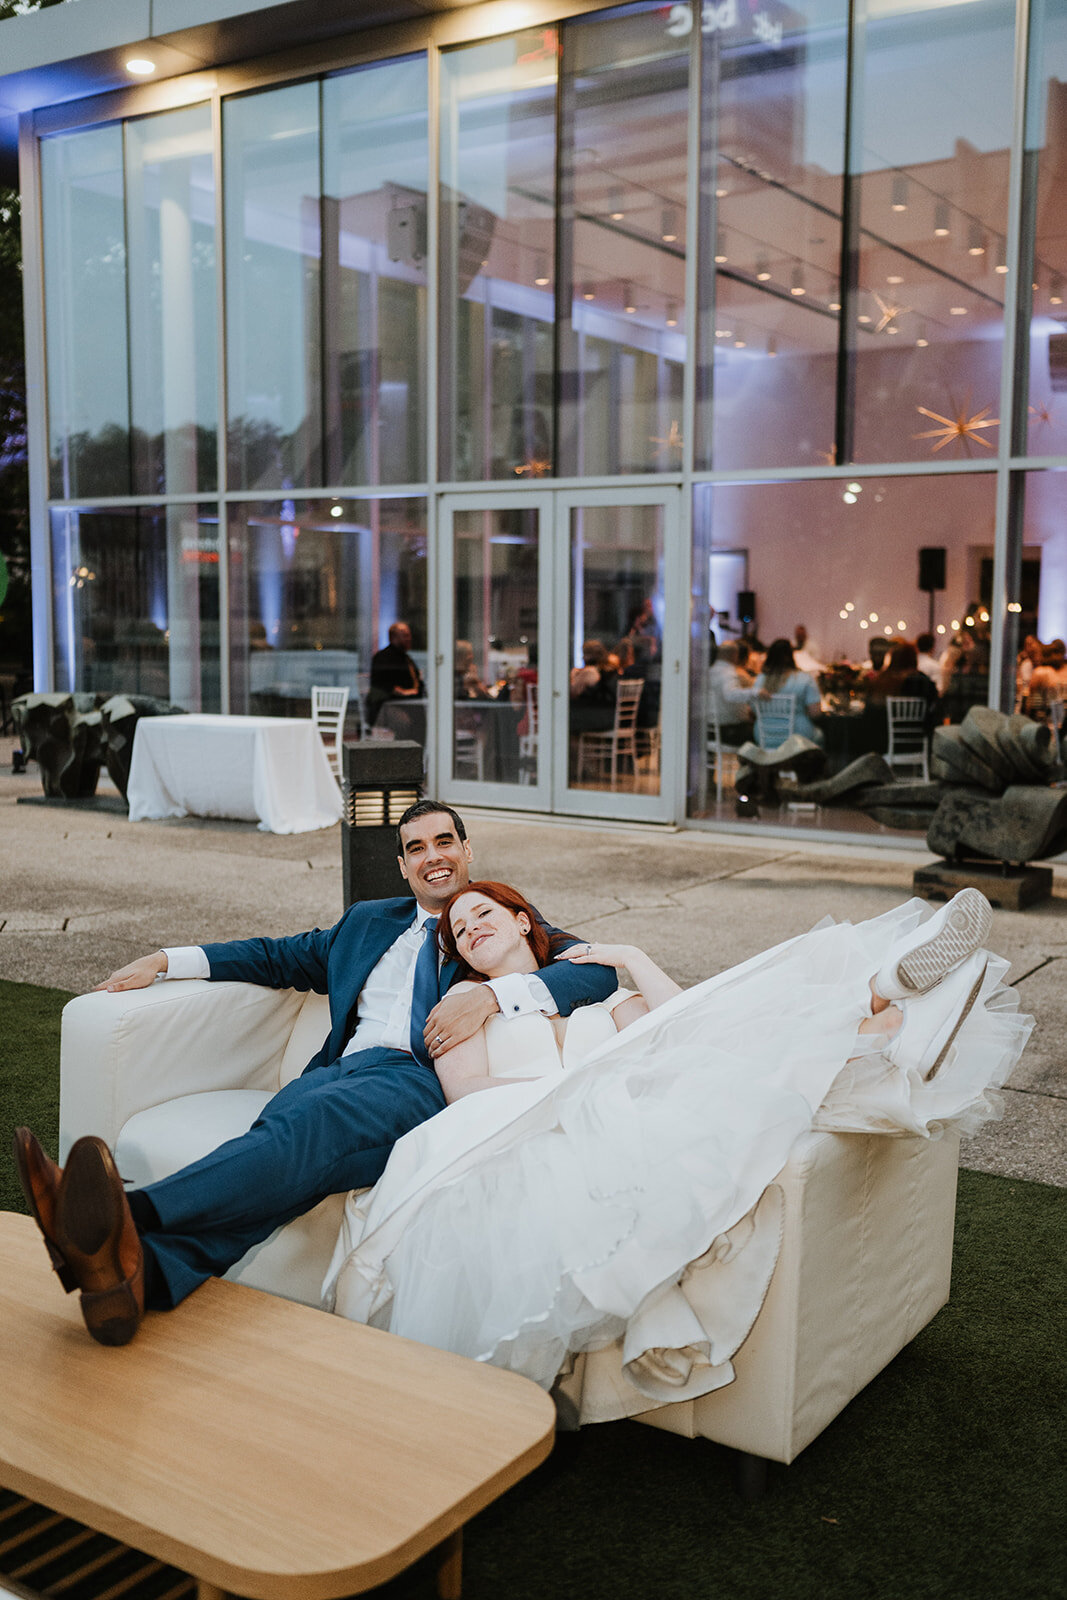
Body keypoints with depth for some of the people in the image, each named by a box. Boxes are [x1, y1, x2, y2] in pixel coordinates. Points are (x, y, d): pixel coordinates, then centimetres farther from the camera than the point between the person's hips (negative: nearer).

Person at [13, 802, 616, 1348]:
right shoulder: (367, 922, 35)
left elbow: (598, 970, 2)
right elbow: (280, 955, 38)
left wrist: (492, 994, -15)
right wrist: (165, 960, 26)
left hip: (421, 1079, -4)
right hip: (341, 1070, 4)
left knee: (311, 1121, -36)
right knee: (281, 1135, -33)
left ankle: (133, 1218, -61)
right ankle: (144, 1272, -60)